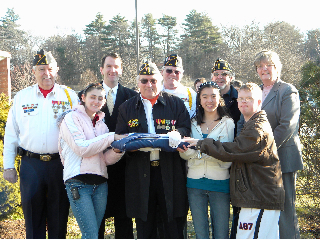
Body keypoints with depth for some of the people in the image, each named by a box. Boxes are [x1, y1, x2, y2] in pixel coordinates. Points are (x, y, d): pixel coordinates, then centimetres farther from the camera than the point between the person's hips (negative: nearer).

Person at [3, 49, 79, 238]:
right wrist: (8, 166, 4)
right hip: (31, 164, 1)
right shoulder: (21, 97, 7)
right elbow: (11, 134, 9)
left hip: (60, 164, -1)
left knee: (59, 217, 8)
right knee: (32, 216, 9)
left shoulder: (70, 96, 3)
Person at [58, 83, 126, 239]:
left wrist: (117, 150, -9)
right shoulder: (72, 119, 2)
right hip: (79, 183, -6)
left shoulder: (102, 125, 18)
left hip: (100, 184, 6)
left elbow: (106, 160, 12)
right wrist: (112, 137, -11)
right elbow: (82, 148, -12)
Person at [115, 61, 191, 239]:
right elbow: (120, 137, 8)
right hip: (140, 174, 1)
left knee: (174, 225, 3)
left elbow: (186, 129, 2)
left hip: (170, 172, -1)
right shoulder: (127, 108, 12)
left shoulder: (176, 103, 9)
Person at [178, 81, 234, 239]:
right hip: (195, 183, 3)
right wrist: (185, 151, -15)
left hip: (220, 183, -3)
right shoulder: (193, 124, 11)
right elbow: (186, 155, 9)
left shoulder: (227, 123, 0)